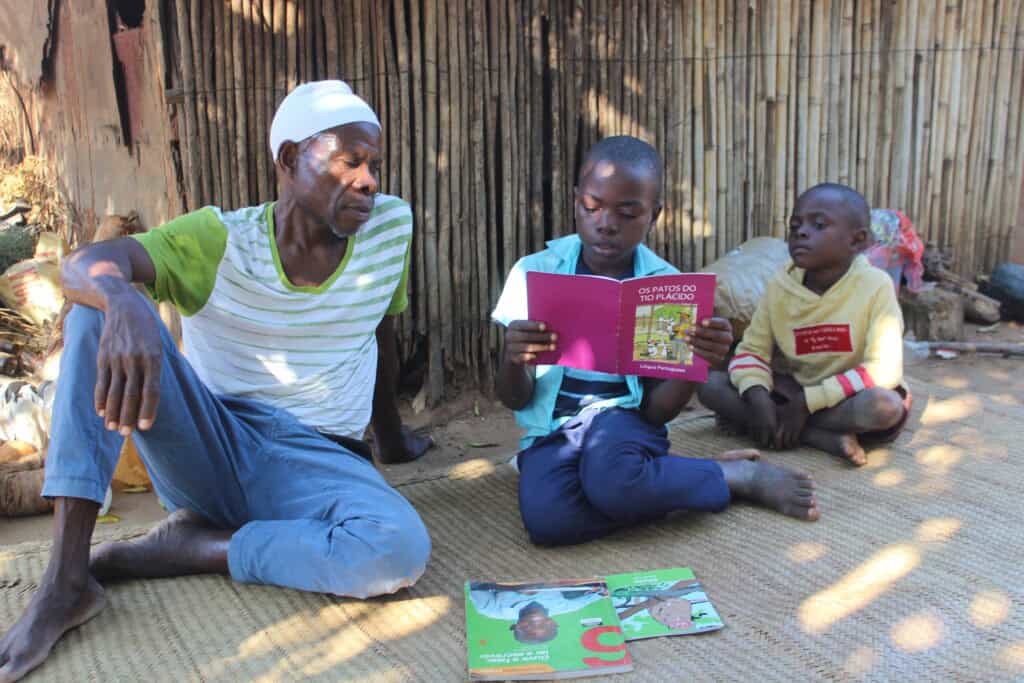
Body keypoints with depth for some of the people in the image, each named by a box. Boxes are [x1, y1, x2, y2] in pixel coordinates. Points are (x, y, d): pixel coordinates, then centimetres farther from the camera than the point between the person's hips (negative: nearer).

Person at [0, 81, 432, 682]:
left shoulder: (393, 225, 0)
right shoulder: (221, 238, -5)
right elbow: (84, 263, -21)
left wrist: (390, 434, 27)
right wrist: (126, 304, -46)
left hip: (315, 464, 0)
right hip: (204, 448, 0)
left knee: (402, 551, -33)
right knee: (102, 303, -21)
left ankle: (190, 548, -11)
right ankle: (66, 579, -22)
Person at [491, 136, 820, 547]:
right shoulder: (534, 272, -4)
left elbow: (657, 411, -4)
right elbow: (514, 399, -2)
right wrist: (515, 361, -25)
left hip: (624, 418, -1)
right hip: (551, 430, 2)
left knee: (611, 479, -38)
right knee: (548, 521, -32)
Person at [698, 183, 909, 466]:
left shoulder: (875, 285, -18)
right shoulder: (780, 286, -7)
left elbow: (884, 370, -23)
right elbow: (751, 350, -3)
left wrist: (808, 402, -26)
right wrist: (757, 396, -25)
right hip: (800, 391, 4)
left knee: (883, 405, -38)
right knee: (711, 385, -16)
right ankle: (825, 437, -26)